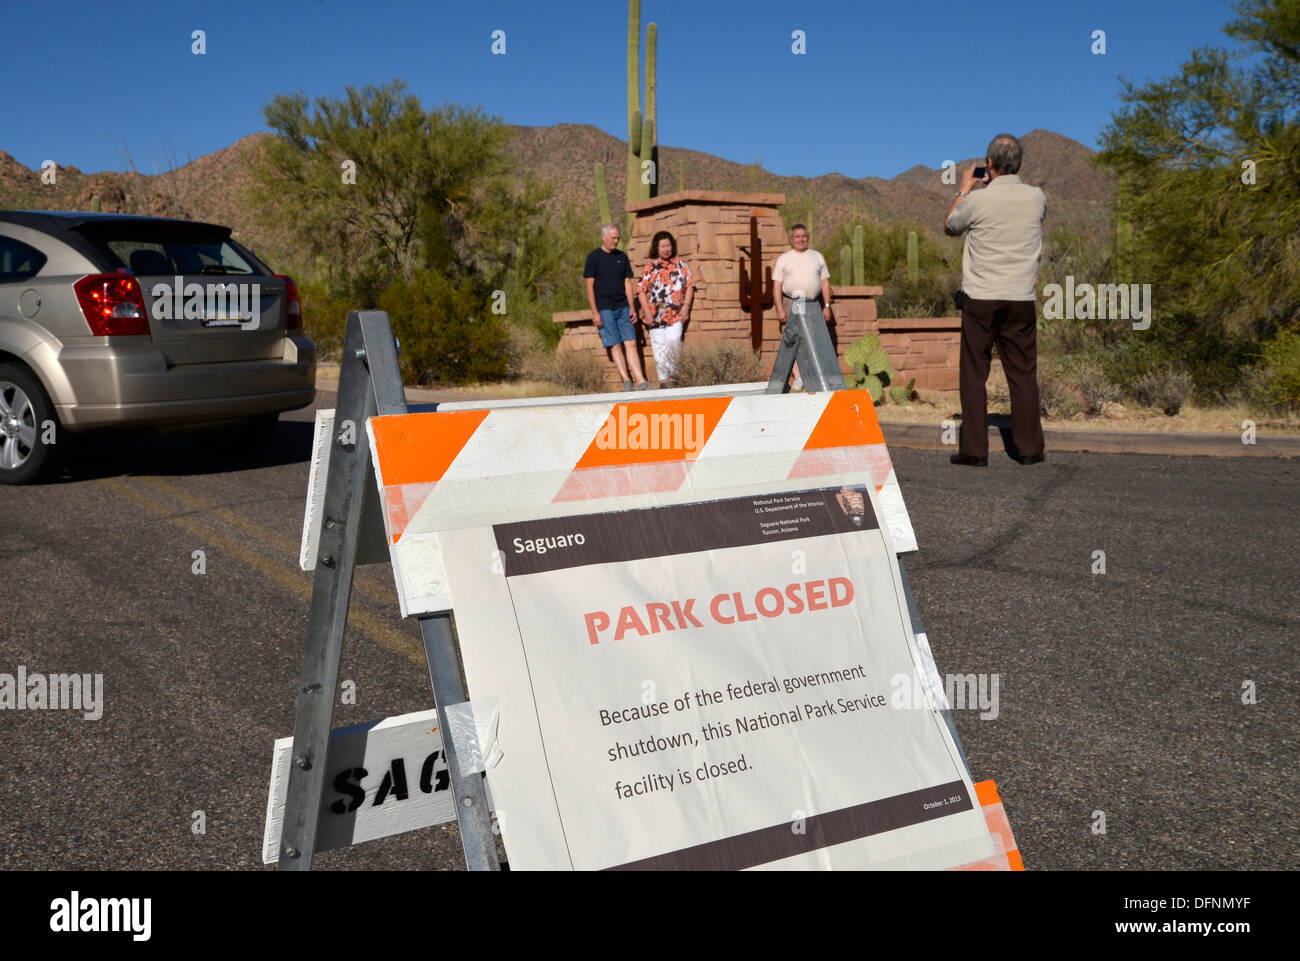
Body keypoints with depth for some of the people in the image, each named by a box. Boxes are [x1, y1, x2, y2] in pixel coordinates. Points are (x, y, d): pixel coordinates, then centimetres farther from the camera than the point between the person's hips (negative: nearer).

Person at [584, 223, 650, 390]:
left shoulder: (622, 257, 14)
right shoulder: (594, 257, 1)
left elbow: (627, 283, 15)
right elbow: (590, 286, -2)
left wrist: (631, 307, 5)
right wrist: (594, 312, -9)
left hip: (623, 307, 4)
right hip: (604, 309, -4)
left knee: (631, 344, -4)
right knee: (615, 346, -7)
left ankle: (640, 380, -10)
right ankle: (626, 381, -8)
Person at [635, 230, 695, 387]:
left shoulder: (680, 265, 8)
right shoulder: (650, 267, 3)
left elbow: (689, 286, 10)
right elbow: (641, 291, 2)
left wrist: (686, 307, -2)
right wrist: (647, 312, -6)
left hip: (676, 314, 0)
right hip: (656, 314, 0)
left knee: (674, 340, -18)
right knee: (659, 347, 2)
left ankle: (673, 372, 0)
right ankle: (663, 378, 13)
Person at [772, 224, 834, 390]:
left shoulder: (817, 257, 14)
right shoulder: (784, 259, 7)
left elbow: (825, 283, 13)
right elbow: (777, 286, 2)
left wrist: (827, 306, 3)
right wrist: (779, 309, -8)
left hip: (814, 304, 2)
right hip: (791, 304, -2)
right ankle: (798, 378, -8)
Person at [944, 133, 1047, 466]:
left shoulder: (978, 200, -10)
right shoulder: (1037, 197, 0)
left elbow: (949, 227, 11)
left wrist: (964, 189, 21)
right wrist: (998, 185, 24)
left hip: (980, 300, -2)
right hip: (1021, 298, 2)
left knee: (974, 374, 4)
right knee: (1023, 374, 9)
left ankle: (974, 449, 4)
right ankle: (1029, 448, 12)